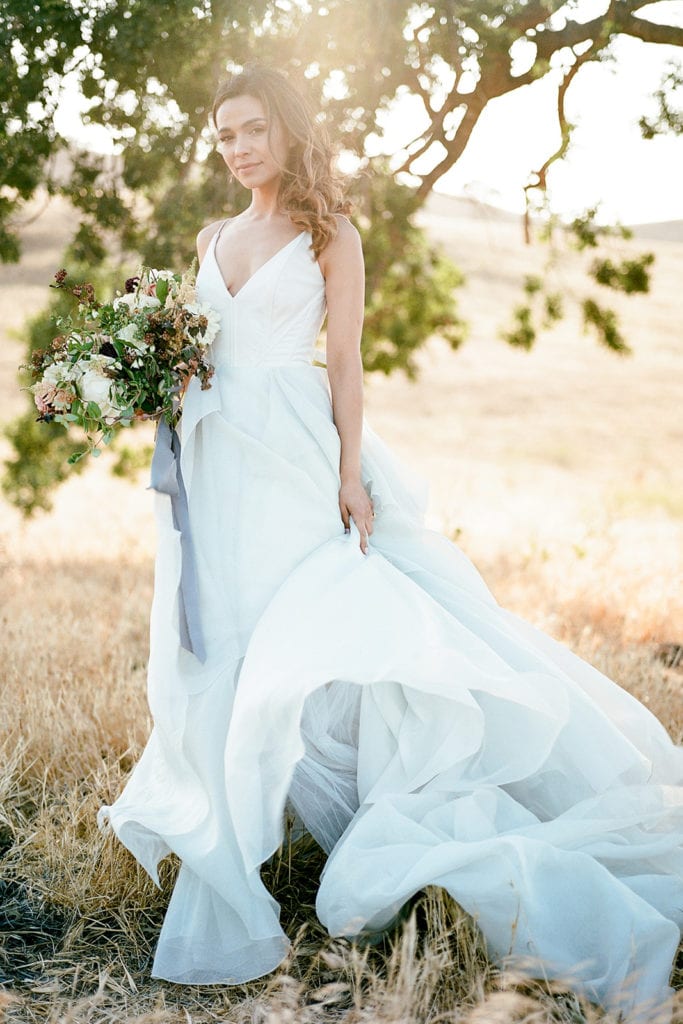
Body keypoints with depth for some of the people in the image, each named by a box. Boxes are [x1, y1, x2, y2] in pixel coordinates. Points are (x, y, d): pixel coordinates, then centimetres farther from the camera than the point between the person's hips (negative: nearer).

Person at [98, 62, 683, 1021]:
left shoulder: (330, 237, 2)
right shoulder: (214, 239, 16)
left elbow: (344, 362, -4)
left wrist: (350, 476, -12)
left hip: (291, 457, -5)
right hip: (213, 464, 5)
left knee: (299, 638, -9)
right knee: (219, 647, 6)